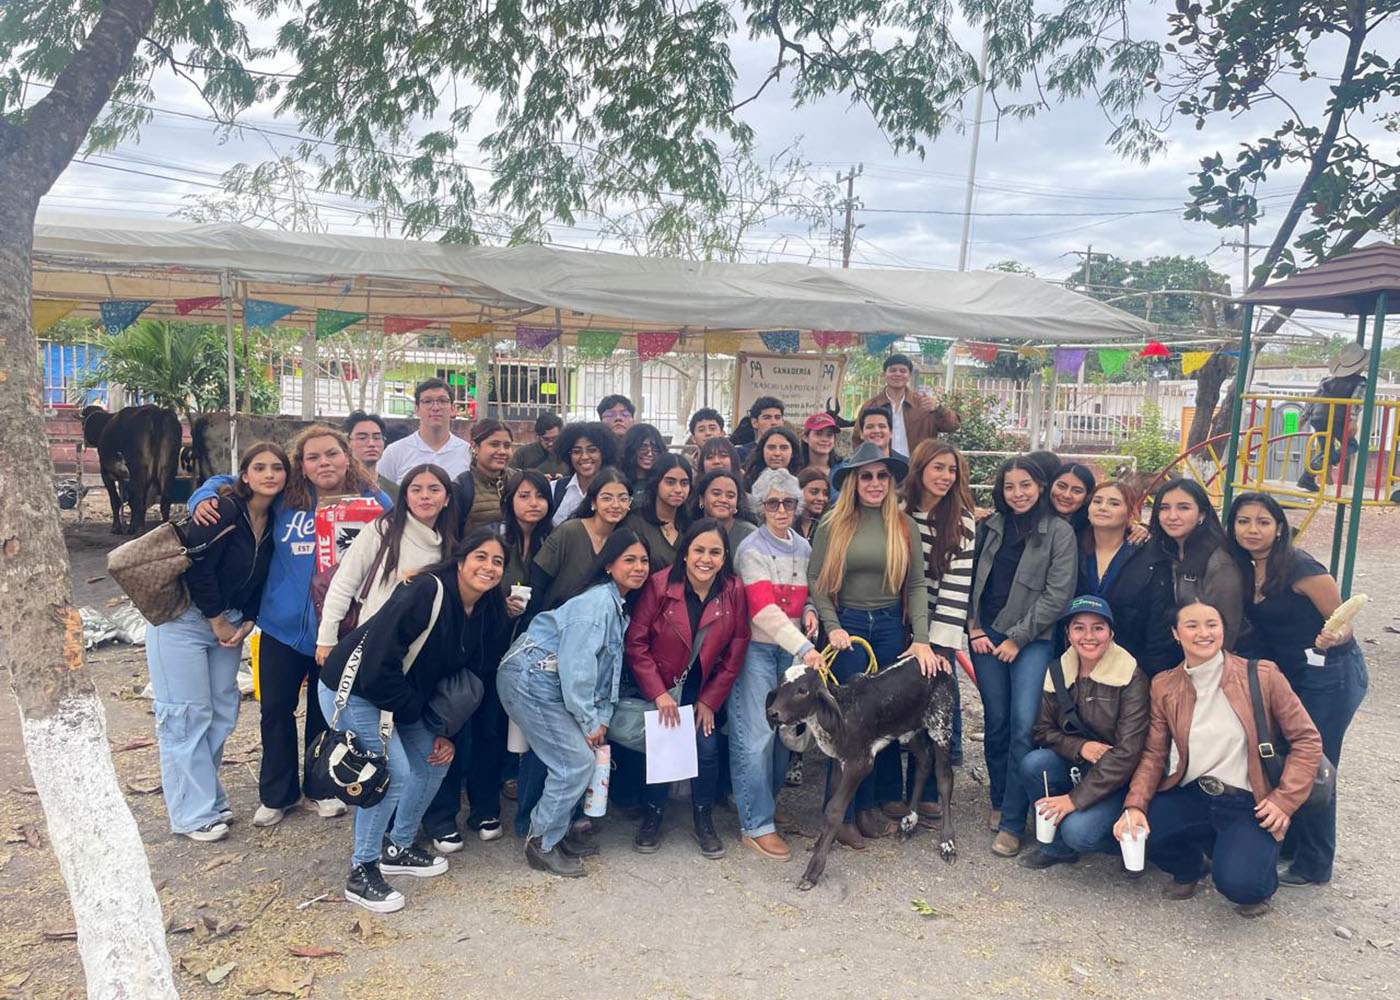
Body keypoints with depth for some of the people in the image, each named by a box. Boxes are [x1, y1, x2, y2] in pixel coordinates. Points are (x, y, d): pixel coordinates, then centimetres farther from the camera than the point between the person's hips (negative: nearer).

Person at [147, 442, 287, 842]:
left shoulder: (275, 521, 3)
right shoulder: (223, 509, -19)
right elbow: (198, 568, -21)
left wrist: (246, 622, -1)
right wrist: (218, 622, -12)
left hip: (228, 622, 8)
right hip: (183, 618, -7)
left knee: (223, 710, 11)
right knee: (186, 715, -4)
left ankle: (208, 798, 25)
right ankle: (193, 815, 4)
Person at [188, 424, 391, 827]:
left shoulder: (373, 501, -5)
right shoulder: (284, 499, -1)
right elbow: (230, 483, 13)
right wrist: (204, 497, -9)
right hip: (283, 626, 1)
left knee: (326, 711, 14)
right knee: (276, 708, 10)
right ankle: (276, 793, 29)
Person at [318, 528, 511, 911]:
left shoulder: (487, 614, -2)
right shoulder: (427, 592, -28)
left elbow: (460, 678, 9)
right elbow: (378, 667, -29)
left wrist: (445, 731, 1)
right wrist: (414, 712, -16)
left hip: (399, 698, 9)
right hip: (352, 690, -9)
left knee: (436, 759, 9)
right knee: (395, 772, -16)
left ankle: (398, 848, 28)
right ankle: (361, 872, 2)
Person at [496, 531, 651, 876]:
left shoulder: (621, 607, 12)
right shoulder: (597, 602, -19)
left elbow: (608, 669, 12)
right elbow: (576, 665, -24)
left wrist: (602, 718, 2)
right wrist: (590, 722, -16)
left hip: (550, 686, 10)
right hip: (529, 679, -10)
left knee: (582, 756, 8)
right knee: (576, 761, -10)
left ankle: (557, 831, 24)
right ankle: (542, 843, 4)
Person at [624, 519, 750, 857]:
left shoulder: (733, 591, -14)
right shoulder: (660, 585, -21)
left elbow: (736, 650, -5)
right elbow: (635, 642, -16)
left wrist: (711, 700, -5)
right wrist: (659, 693, -18)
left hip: (701, 685, 2)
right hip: (657, 684, -2)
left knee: (707, 746, -8)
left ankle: (704, 821, 16)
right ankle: (652, 817, 19)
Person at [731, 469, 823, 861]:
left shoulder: (803, 548, 10)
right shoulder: (752, 550, -10)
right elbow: (764, 610, -20)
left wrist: (809, 612, 0)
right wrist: (805, 648, -28)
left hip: (791, 650, 6)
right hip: (756, 649, -6)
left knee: (783, 731, 9)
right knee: (756, 735, -7)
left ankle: (766, 801, 28)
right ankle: (757, 826, 1)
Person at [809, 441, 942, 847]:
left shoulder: (905, 526, 4)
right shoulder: (833, 524, -2)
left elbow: (916, 585, 2)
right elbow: (815, 580, -2)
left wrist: (921, 639, -6)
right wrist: (832, 626, -12)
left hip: (891, 627, 3)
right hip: (847, 626, -2)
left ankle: (874, 804, 20)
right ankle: (844, 812, 11)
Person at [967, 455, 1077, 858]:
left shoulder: (1059, 531, -2)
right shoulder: (990, 527, 10)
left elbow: (1058, 594, -7)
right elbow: (970, 580, 12)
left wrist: (1018, 638, -8)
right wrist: (974, 628, 1)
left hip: (1033, 640, -3)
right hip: (986, 636, 4)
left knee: (1023, 725, -12)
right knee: (996, 722, 7)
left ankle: (1012, 823, -4)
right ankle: (999, 801, 25)